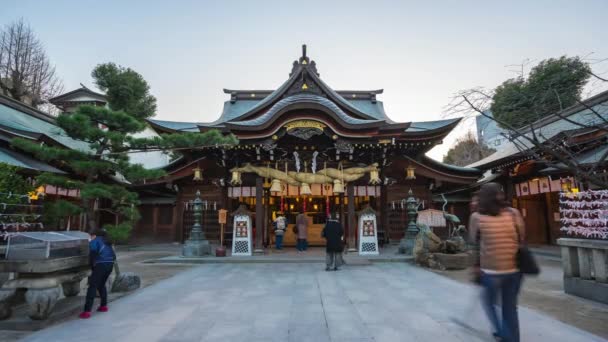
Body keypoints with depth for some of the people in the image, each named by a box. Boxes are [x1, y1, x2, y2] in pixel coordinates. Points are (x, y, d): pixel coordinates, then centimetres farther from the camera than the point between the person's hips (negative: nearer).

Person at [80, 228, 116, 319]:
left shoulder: (93, 242, 8)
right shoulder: (106, 242, 28)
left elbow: (92, 255, -2)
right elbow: (113, 256, 21)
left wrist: (92, 268, 8)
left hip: (101, 264, -7)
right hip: (110, 264, 7)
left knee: (92, 286, -4)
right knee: (101, 285, 23)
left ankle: (87, 311, -8)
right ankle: (104, 306, 27)